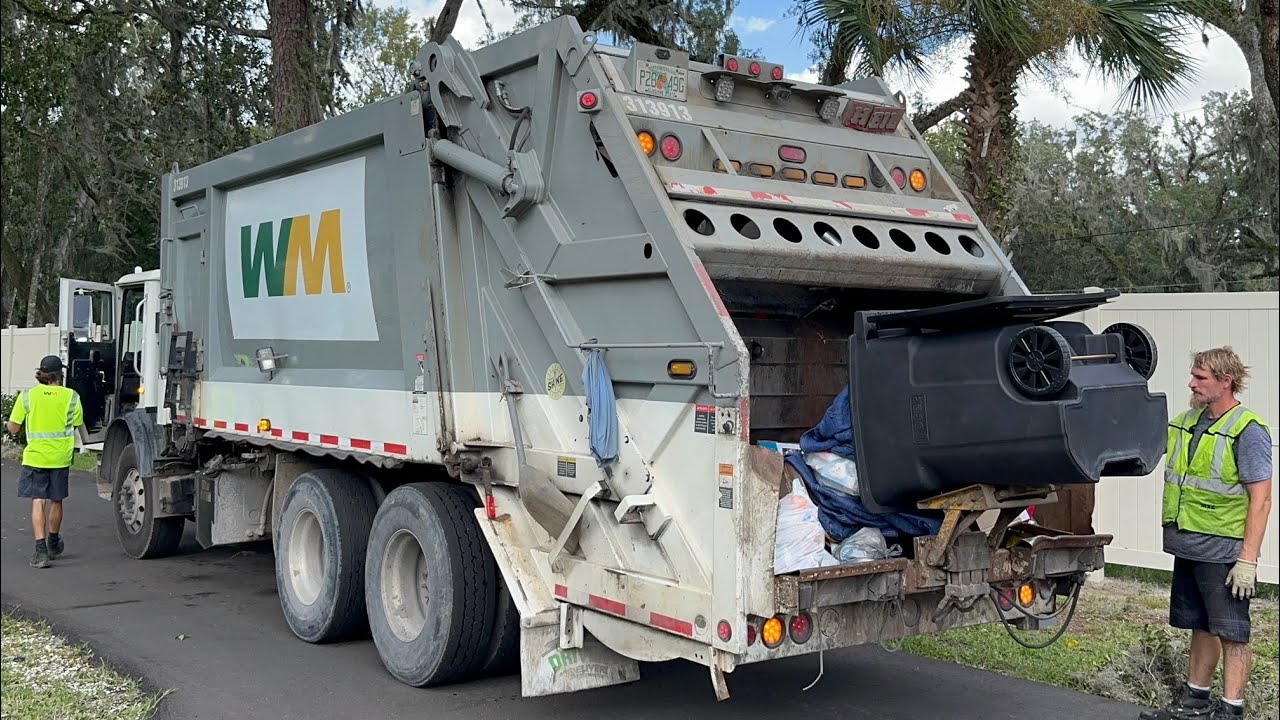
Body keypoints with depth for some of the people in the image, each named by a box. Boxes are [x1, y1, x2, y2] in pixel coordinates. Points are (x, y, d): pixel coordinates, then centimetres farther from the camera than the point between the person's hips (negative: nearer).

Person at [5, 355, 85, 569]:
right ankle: (53, 544, 35)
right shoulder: (71, 396, -4)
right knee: (56, 502, 16)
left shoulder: (27, 396, -5)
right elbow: (78, 425, 5)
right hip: (60, 457, 1)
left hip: (34, 457, -1)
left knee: (38, 502, -3)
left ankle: (41, 549, -16)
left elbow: (12, 428, -1)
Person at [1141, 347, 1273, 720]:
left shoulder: (1248, 430, -13)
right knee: (1201, 628, 18)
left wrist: (1248, 560, -20)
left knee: (1231, 633, 1)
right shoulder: (1187, 421, 10)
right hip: (1188, 547, 8)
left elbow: (1261, 500, -16)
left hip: (1223, 550, -8)